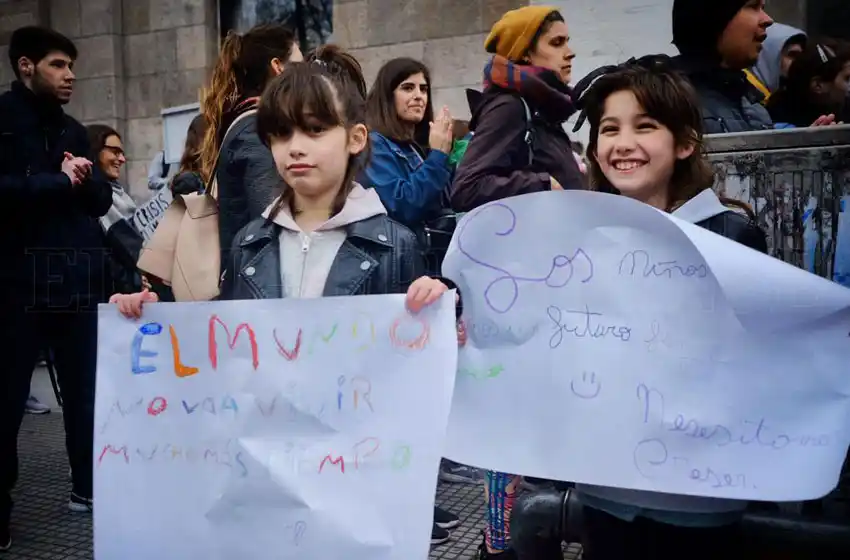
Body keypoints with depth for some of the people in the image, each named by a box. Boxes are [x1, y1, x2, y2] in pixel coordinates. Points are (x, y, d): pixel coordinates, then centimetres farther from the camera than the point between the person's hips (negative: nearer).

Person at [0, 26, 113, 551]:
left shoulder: (73, 131, 18)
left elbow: (103, 198, 13)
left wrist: (82, 177, -7)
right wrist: (59, 182, -11)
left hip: (78, 280, 6)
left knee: (86, 387, 10)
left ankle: (89, 485, 23)